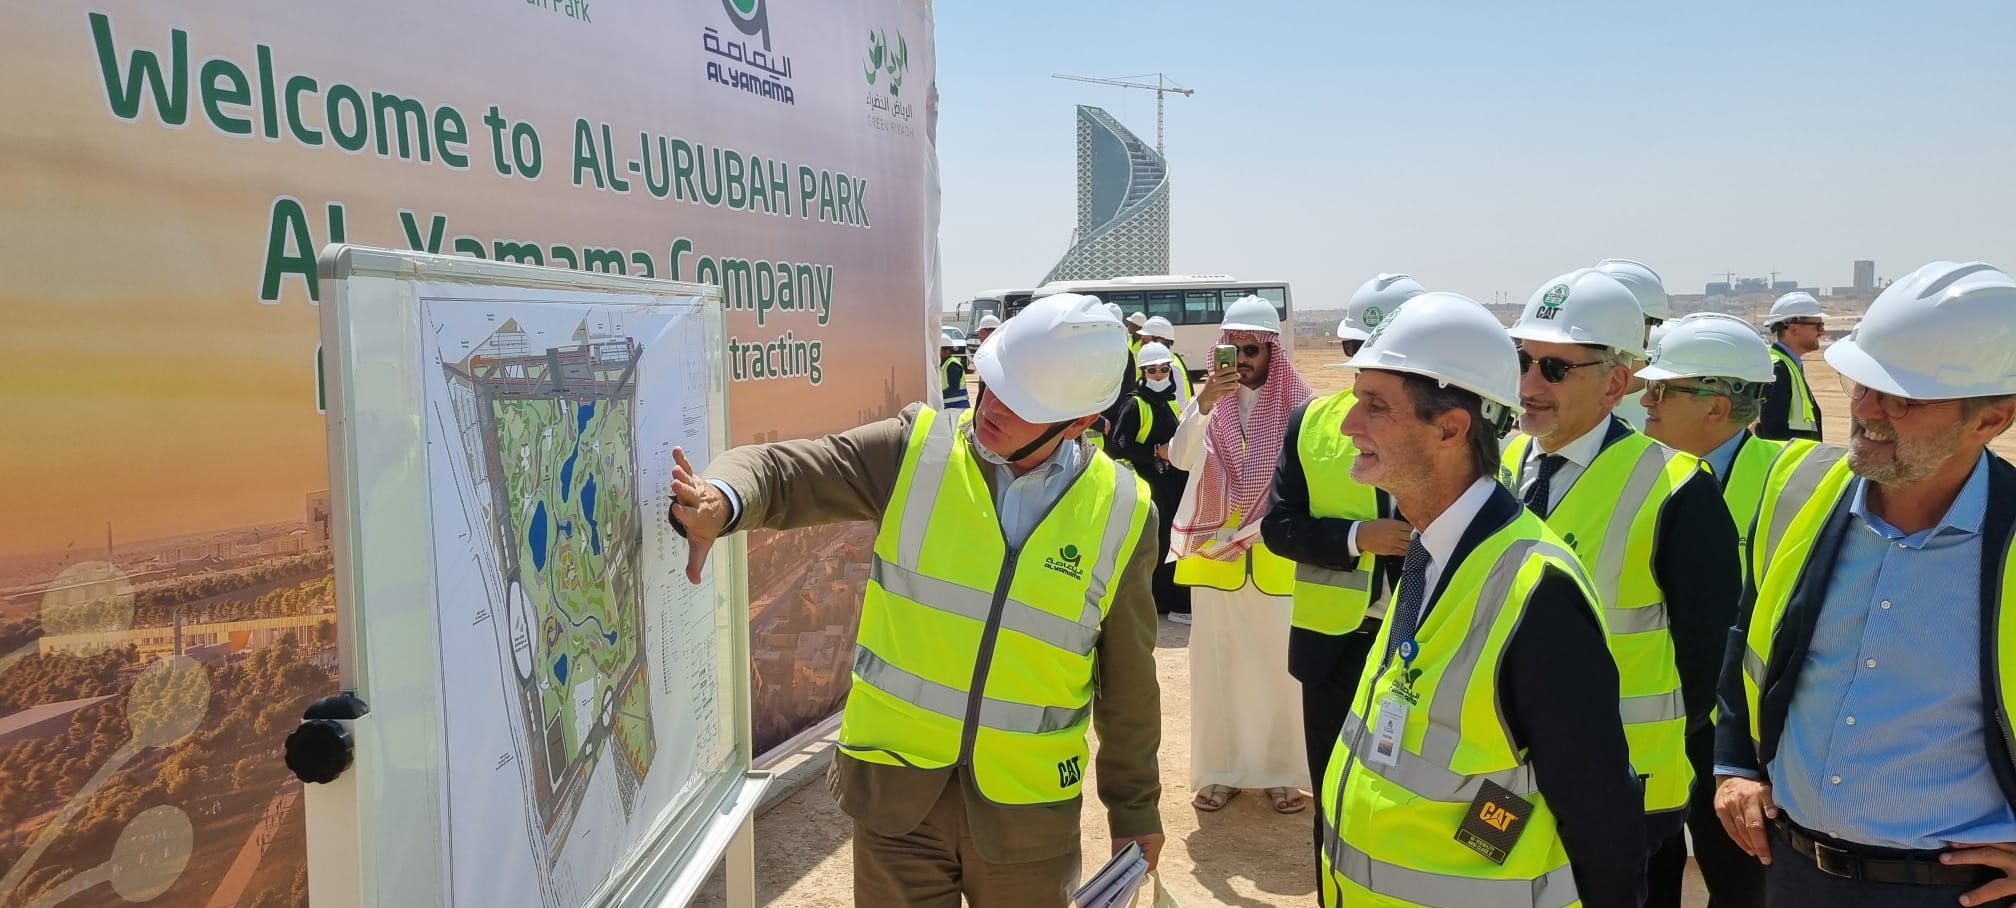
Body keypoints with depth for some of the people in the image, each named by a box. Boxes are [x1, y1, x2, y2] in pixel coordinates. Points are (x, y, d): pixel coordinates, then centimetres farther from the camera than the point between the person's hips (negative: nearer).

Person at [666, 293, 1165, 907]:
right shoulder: (916, 450, -8)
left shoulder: (1121, 515, -5)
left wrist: (1135, 807, 10)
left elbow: (1128, 681, 4)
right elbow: (780, 471, -10)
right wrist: (720, 499, -34)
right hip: (896, 787, 0)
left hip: (1028, 811, 1)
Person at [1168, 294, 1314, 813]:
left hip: (1276, 558, -2)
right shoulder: (1212, 398, 0)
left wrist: (1261, 530, -10)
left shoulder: (1297, 404, -6)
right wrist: (1204, 403, -28)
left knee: (1279, 664, 6)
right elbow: (1180, 458, -14)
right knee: (1216, 664, 8)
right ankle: (1221, 771, 19)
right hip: (1213, 555, 2)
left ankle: (1283, 772, 19)